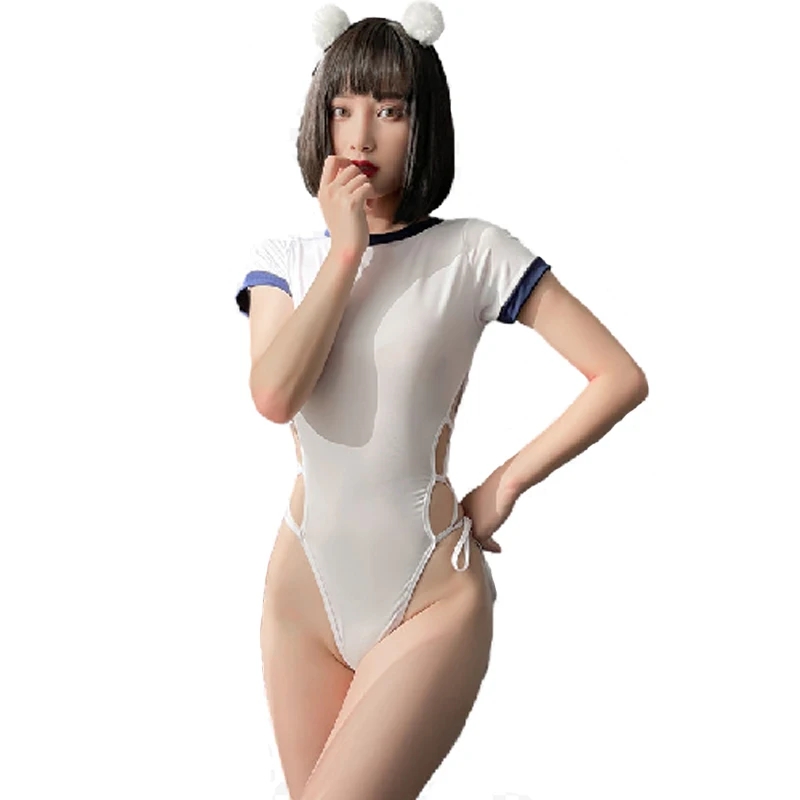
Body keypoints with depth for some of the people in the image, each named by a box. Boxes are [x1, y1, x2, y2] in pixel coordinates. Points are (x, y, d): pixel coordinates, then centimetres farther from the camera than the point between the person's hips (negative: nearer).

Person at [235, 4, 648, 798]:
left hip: (429, 599, -3)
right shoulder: (283, 259, 5)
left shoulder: (471, 252, -5)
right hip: (303, 591, 4)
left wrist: (504, 484, -8)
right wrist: (346, 248, -11)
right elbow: (273, 394, -14)